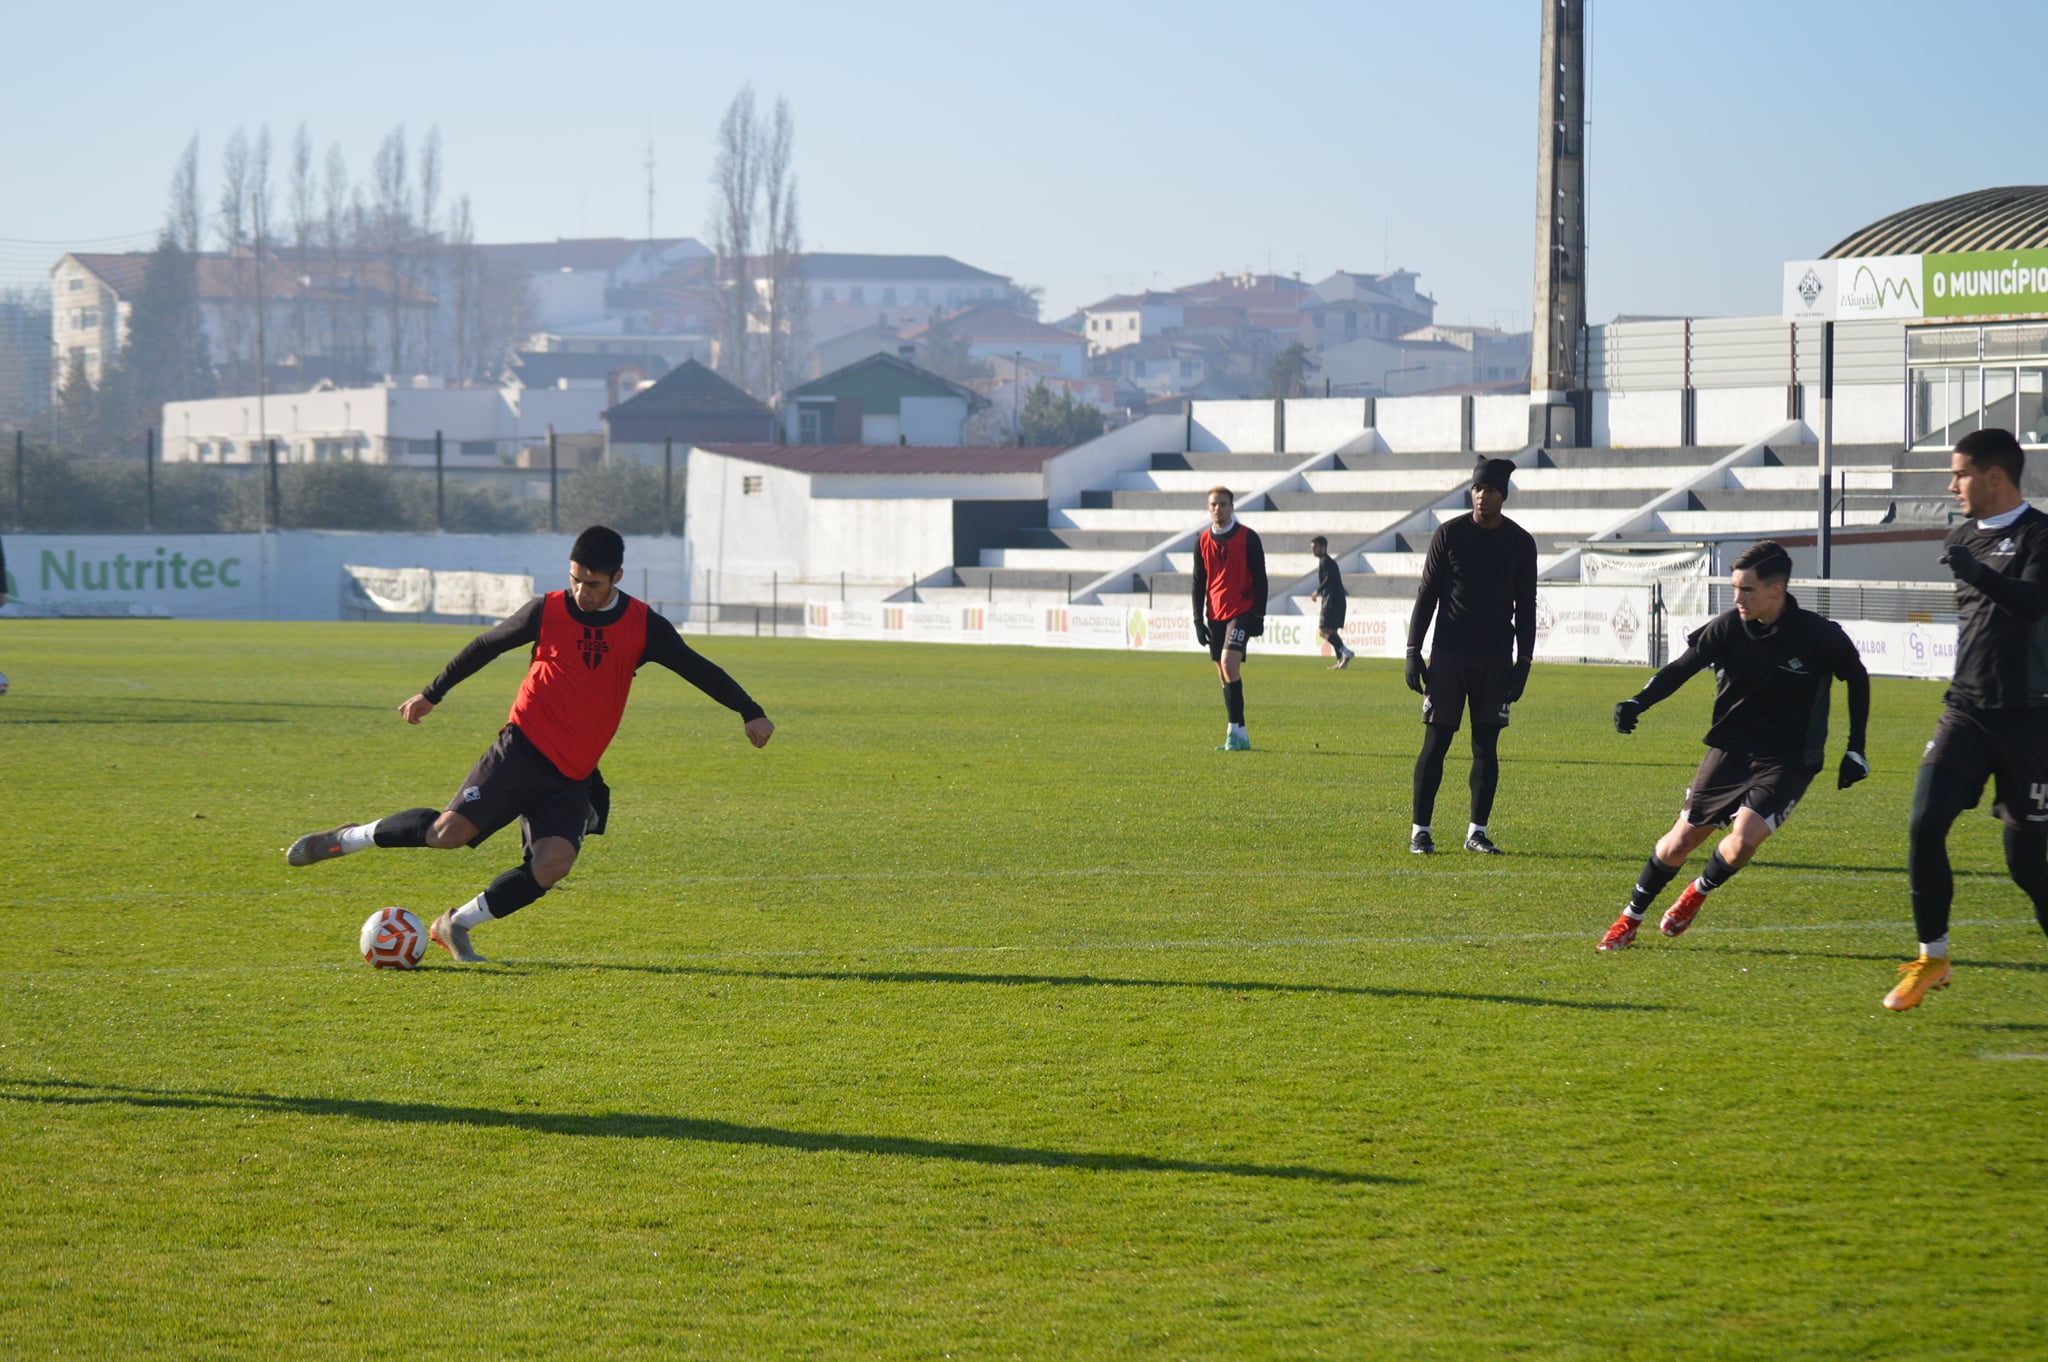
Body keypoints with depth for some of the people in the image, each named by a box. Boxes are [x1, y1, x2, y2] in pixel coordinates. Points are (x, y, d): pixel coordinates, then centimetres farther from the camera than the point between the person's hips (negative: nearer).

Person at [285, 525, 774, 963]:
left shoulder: (643, 627, 3)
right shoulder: (548, 611, 0)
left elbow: (697, 668, 8)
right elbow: (486, 645, 12)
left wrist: (750, 712, 1)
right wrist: (431, 694, 20)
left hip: (573, 778, 2)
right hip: (522, 748, -2)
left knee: (552, 865, -20)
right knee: (450, 830, -18)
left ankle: (456, 925, -2)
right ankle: (347, 839, 5)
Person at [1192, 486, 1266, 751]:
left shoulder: (1248, 538, -3)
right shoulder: (1202, 541, 8)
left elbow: (1260, 579, -2)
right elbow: (1198, 582, 13)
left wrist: (1259, 615, -6)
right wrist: (1198, 619, 8)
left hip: (1242, 612, -5)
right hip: (1215, 614, 5)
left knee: (1228, 663, -21)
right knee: (1225, 675, 6)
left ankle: (1236, 731, -19)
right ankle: (1237, 736, 11)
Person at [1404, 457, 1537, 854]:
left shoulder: (1520, 543, 4)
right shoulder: (1449, 534, 1)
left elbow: (1525, 607, 8)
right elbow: (1427, 594, 4)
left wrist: (1522, 662, 0)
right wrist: (1413, 650, -2)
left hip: (1496, 657, 1)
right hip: (1448, 653, -1)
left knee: (1487, 746, 3)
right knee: (1435, 742, -4)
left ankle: (1477, 832, 10)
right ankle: (1420, 831, 1)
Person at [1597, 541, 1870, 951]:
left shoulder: (1820, 636, -16)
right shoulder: (1728, 627, -11)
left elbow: (1857, 679, 2)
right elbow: (1681, 669, -3)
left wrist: (1856, 750, 3)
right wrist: (1637, 703, -20)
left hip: (1788, 761, -2)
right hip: (1730, 749, 2)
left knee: (1743, 839, -21)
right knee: (1681, 840, 3)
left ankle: (1698, 892, 12)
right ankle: (1629, 920, 24)